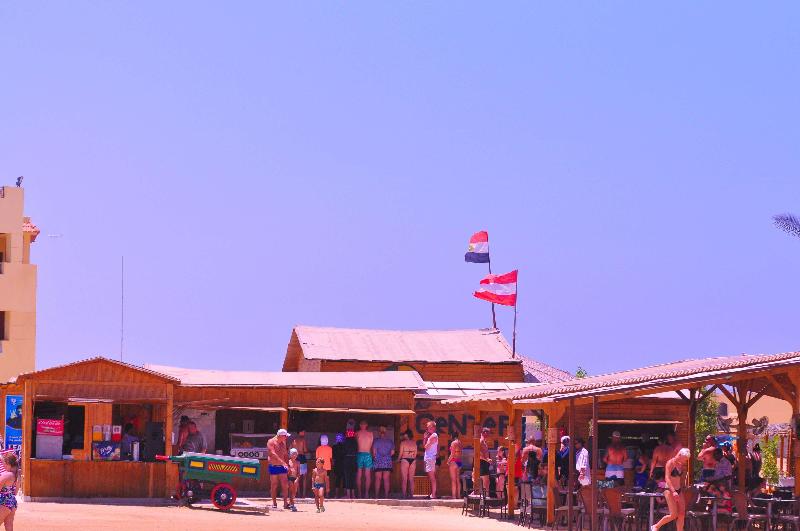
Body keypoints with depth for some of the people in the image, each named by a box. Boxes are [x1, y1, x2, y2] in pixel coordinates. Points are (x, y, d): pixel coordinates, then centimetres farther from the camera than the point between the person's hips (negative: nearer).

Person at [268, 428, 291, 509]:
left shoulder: (283, 443, 11)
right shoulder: (271, 442, -9)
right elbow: (273, 454, -21)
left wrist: (287, 465, 10)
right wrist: (283, 462, -28)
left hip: (282, 466, 5)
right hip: (273, 466, -5)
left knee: (285, 485, -2)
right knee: (274, 485, 1)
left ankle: (285, 503, 1)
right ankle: (274, 503, 7)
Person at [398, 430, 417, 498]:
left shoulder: (403, 442, -6)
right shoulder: (414, 443, 5)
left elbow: (401, 453, -3)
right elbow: (415, 453, 8)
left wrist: (399, 459, 13)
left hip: (405, 460, -4)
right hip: (413, 460, 4)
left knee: (404, 479, -1)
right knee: (411, 478, 8)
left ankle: (404, 494, -5)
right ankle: (411, 494, 6)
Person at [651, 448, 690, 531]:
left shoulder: (681, 465, 13)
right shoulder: (670, 463, -10)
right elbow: (667, 478, -20)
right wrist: (673, 491, -28)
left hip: (678, 490, 8)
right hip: (669, 490, -8)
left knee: (682, 514, -1)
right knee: (674, 515, -12)